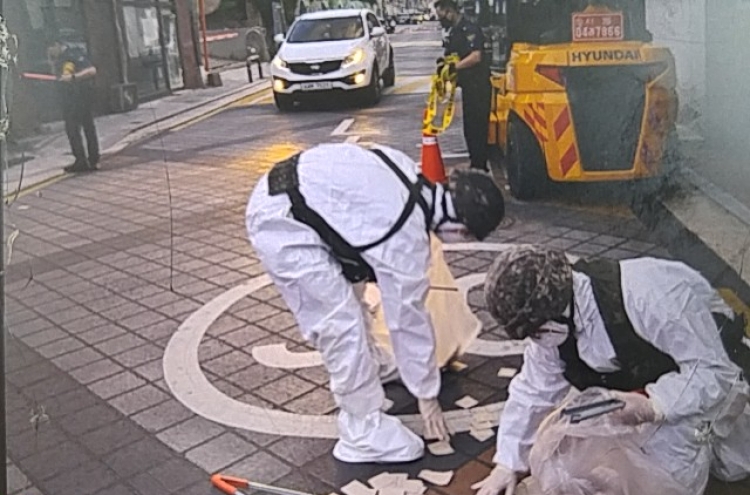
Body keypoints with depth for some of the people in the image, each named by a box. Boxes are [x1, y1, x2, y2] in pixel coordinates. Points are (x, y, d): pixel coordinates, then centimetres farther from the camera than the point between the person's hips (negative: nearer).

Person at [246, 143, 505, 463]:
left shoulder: (412, 175, 2)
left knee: (349, 283, 25)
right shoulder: (406, 237, -17)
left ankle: (368, 367, 47)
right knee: (341, 323, -8)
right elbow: (408, 316, -8)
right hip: (281, 223, -10)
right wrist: (426, 394, 6)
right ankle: (363, 434, 7)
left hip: (282, 190, 10)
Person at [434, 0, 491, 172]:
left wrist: (454, 66, -22)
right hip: (468, 85, 10)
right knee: (470, 127, 14)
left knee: (477, 126, -9)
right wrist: (444, 63, 3)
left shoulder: (470, 29, -13)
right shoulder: (453, 33, 16)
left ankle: (480, 166, -5)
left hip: (478, 85, -10)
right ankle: (475, 164, 23)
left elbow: (476, 56, -23)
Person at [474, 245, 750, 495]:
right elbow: (533, 392, -6)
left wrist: (651, 408, -48)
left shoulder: (650, 297, -42)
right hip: (640, 379, 6)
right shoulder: (550, 321, -20)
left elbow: (714, 371, -34)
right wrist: (508, 464, -4)